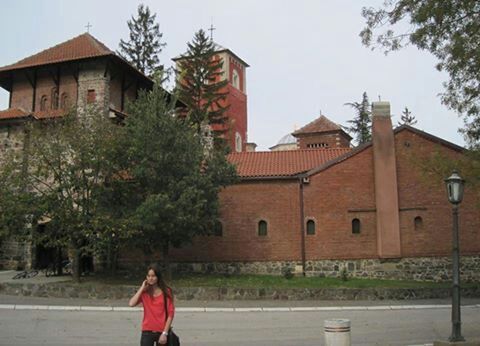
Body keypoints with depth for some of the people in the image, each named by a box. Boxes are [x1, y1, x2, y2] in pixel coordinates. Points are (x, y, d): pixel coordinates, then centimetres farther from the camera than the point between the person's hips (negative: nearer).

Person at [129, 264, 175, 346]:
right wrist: (142, 288, -8)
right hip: (147, 332, 1)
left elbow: (170, 313, -5)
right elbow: (131, 303, -14)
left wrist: (165, 333, -10)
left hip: (161, 332, -1)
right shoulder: (144, 292, 4)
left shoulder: (166, 292, -2)